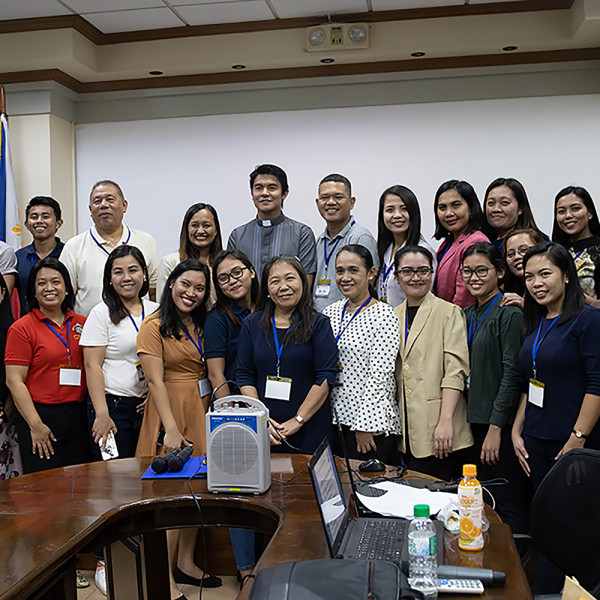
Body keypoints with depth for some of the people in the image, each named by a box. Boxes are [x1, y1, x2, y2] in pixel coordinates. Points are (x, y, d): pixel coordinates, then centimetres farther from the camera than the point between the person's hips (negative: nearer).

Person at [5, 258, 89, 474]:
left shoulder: (82, 324, 10)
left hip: (78, 416, 4)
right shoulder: (21, 329, -3)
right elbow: (14, 381, -8)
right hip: (41, 416, -4)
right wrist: (36, 425, -13)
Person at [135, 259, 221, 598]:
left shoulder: (201, 324, 12)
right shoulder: (154, 326, -10)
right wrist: (171, 428, -21)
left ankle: (186, 563, 28)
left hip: (201, 411, 7)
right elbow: (155, 381, -16)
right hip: (170, 411, -7)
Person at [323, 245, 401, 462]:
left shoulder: (383, 315, -9)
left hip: (371, 423, -5)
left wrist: (364, 425, -17)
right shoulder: (330, 312, 10)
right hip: (333, 421, 6)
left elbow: (380, 375, -14)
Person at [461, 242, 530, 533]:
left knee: (509, 504, 0)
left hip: (501, 424, -7)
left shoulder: (509, 314, -10)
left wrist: (496, 427, -17)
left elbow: (512, 374, -15)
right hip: (475, 421, 8)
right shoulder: (467, 315, 13)